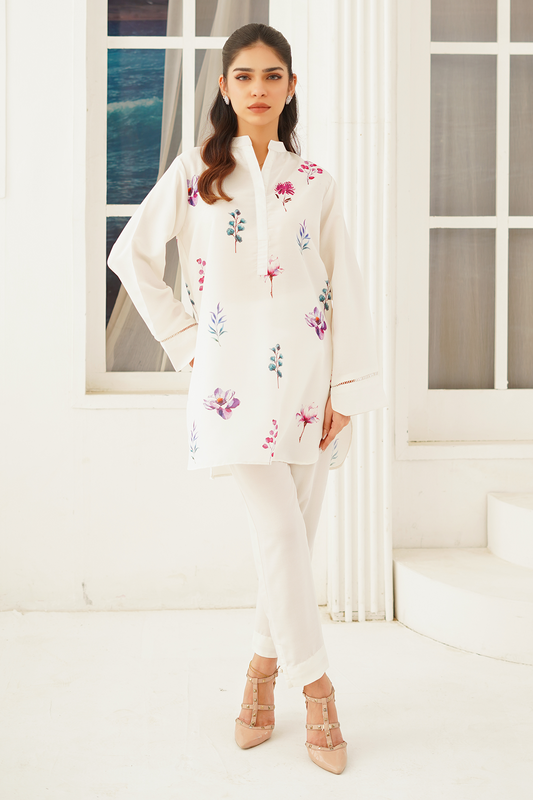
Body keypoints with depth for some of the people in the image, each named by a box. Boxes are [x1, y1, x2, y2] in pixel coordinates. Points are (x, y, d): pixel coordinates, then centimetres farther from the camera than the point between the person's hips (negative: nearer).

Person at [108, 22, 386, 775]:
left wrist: (348, 388, -3)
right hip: (234, 377, -2)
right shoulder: (195, 172, 5)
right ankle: (316, 690, 4)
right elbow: (131, 254, 9)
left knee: (295, 536, 6)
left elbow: (344, 285, 4)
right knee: (280, 533, -9)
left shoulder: (315, 181, 7)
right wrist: (183, 338, 3)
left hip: (307, 375, 2)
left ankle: (265, 665, 26)